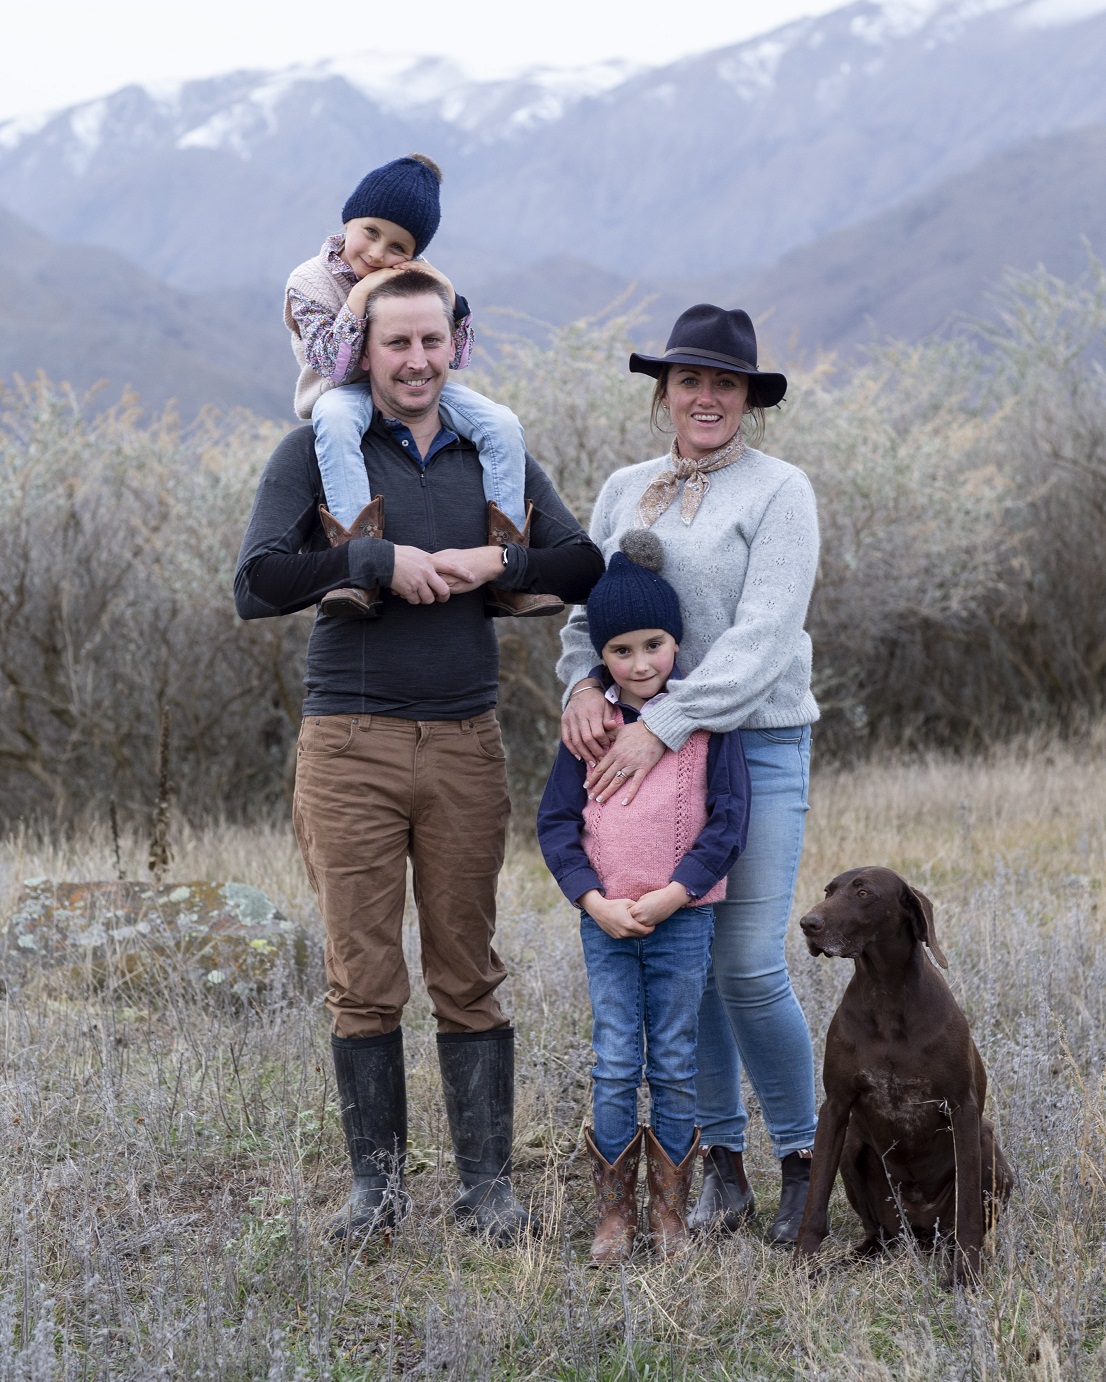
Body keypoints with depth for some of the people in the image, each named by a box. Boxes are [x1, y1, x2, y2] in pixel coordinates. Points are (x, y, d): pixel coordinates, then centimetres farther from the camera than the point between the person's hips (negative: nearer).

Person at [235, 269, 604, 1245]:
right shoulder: (317, 453, 1)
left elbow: (590, 567, 9)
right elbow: (257, 585, -9)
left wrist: (496, 562, -7)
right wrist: (379, 560, -15)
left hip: (466, 743, 2)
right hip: (350, 746, -2)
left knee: (468, 977, 5)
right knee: (363, 980, 1)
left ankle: (488, 1182, 12)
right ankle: (378, 1181, 12)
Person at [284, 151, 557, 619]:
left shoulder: (417, 278, 2)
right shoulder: (310, 281, -9)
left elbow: (453, 358, 2)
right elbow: (332, 367, -19)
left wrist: (447, 297, -14)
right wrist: (359, 297, -27)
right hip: (350, 392, -4)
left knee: (502, 424, -17)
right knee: (335, 418, -41)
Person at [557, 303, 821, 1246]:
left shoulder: (780, 491, -4)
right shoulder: (626, 491, 13)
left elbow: (763, 636, -14)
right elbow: (587, 605, 10)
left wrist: (663, 726, -22)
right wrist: (584, 683, -13)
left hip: (757, 746, -4)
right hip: (643, 750, 5)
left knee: (750, 969, -9)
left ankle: (802, 1159, 10)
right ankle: (721, 1163, 17)